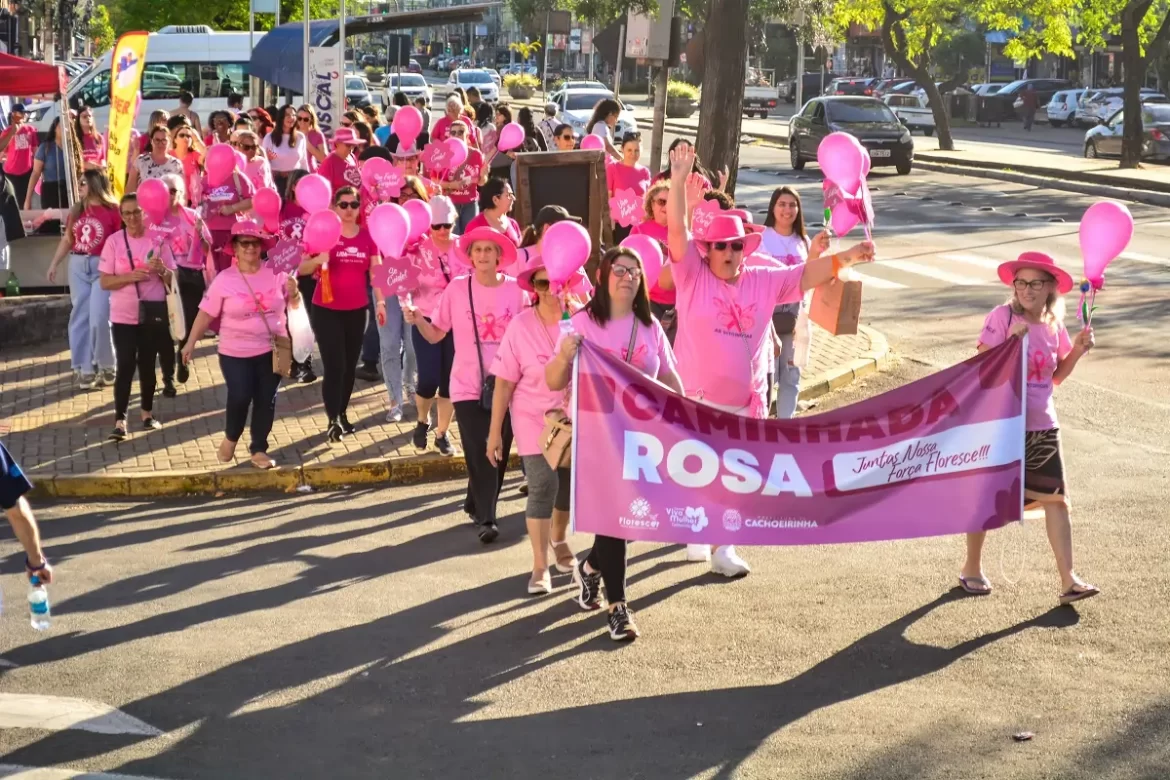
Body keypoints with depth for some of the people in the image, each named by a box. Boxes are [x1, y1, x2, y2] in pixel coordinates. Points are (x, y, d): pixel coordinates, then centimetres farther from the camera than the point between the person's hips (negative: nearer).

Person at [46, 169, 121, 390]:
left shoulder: (112, 210, -8)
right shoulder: (76, 210, 9)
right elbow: (67, 239, 16)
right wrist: (54, 264, 14)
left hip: (103, 267, -6)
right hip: (78, 266, 6)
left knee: (99, 318, -10)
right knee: (80, 317, 6)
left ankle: (105, 366, 9)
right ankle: (85, 368, 12)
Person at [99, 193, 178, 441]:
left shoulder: (157, 239, -1)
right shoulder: (114, 241, -4)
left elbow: (172, 279, 2)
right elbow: (105, 282, -6)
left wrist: (161, 270, -20)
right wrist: (130, 276, -23)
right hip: (124, 316, -1)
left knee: (147, 365, 11)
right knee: (125, 367, -7)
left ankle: (147, 414, 24)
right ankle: (119, 421, -7)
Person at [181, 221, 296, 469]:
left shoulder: (276, 272, -1)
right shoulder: (225, 280, -7)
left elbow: (294, 305, 9)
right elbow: (206, 314, -4)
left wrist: (293, 291, -13)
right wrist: (191, 342, -7)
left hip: (271, 349, 2)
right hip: (236, 352, -2)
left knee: (266, 401, 5)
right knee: (239, 397, -13)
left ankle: (259, 449, 19)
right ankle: (230, 437, 16)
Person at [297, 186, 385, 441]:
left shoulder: (367, 236, 3)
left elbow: (375, 272, 5)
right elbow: (301, 268, -8)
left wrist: (381, 301, -5)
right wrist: (317, 260, -28)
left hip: (356, 311, 4)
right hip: (327, 310, -4)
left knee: (350, 366, 12)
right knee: (334, 366, -8)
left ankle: (343, 413, 26)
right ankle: (332, 420, -2)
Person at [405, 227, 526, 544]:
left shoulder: (514, 291, -2)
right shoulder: (457, 289, -4)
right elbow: (435, 334, 1)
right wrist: (417, 320, -18)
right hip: (468, 385, -2)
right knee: (480, 454, -6)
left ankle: (476, 503, 32)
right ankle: (486, 518, 0)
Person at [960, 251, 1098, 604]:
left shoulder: (1054, 325, 5)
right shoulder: (1002, 317, -11)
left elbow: (1056, 376, 14)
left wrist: (1077, 350, -1)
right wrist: (1011, 341, -26)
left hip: (1042, 425, 4)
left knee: (1055, 498, -4)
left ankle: (1068, 579, -4)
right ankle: (972, 568, 27)